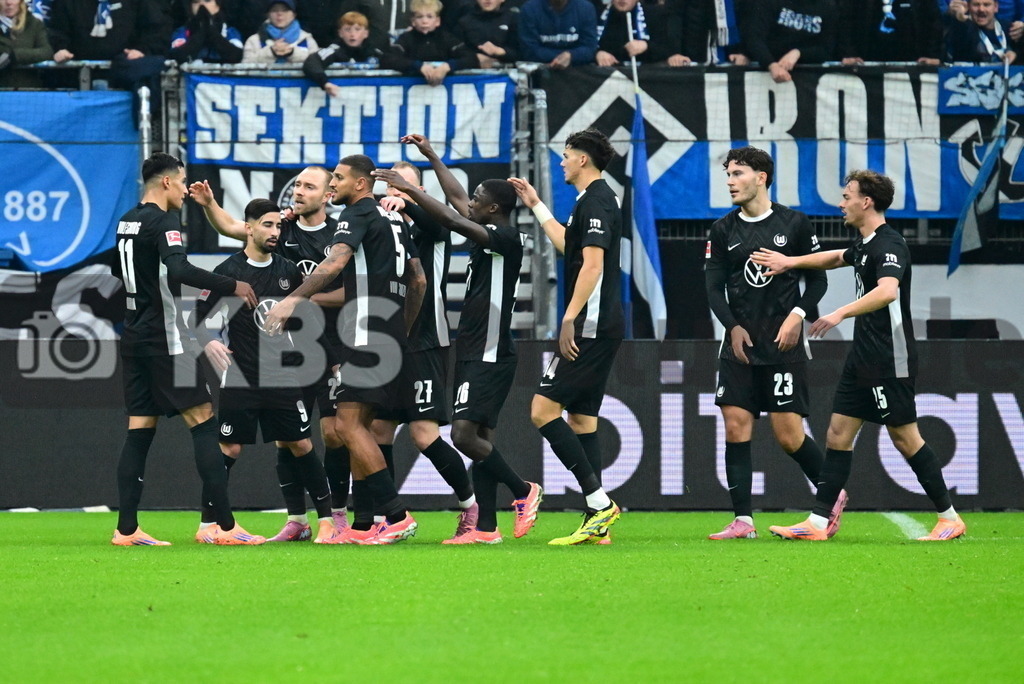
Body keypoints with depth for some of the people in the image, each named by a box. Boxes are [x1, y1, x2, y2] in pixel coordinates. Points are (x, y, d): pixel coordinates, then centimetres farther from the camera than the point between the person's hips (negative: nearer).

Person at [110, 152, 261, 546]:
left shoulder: (126, 222, 13)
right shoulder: (163, 222, -13)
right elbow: (179, 270, -28)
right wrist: (232, 286, -21)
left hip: (134, 335, 9)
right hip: (164, 337, -9)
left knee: (139, 430, 8)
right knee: (203, 423, -6)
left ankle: (126, 529, 4)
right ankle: (225, 525, -11)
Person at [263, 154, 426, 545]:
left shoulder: (358, 214, -6)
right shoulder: (393, 220, 20)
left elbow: (336, 263, -23)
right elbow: (419, 281, 24)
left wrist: (293, 299, -27)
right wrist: (403, 331, 28)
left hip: (366, 332, -10)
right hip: (390, 335, 10)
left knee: (349, 423, -12)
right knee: (358, 425, 11)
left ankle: (397, 516, -18)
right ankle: (362, 525, 10)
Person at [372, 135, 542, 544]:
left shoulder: (506, 238, -13)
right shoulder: (491, 238, 13)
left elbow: (453, 220, -23)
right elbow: (457, 199, 25)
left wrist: (409, 189, -19)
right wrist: (430, 155, 29)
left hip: (489, 354, -10)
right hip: (476, 353, 10)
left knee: (464, 434, -15)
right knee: (480, 437, 7)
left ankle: (523, 491, -1)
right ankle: (485, 527, 6)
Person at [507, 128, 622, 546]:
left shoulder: (595, 201, -12)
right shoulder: (596, 199, 19)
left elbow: (592, 264, -22)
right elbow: (569, 246, 36)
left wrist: (570, 318, -25)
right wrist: (536, 206, 43)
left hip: (590, 327, -11)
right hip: (602, 327, 11)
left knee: (544, 410, -12)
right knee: (581, 417, 9)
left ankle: (599, 502, -15)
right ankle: (597, 524, 7)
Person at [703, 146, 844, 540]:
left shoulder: (794, 224, 0)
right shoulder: (723, 230, 8)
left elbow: (818, 278, 4)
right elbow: (714, 287, 7)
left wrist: (798, 314, -11)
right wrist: (733, 326, -8)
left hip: (783, 345, -3)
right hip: (739, 345, 3)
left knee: (788, 435, -5)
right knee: (736, 429, -6)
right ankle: (742, 521, -3)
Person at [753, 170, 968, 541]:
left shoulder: (889, 245, -18)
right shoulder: (864, 244, 13)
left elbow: (887, 291, -37)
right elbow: (835, 257, 36)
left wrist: (841, 313, -45)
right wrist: (791, 261, 33)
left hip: (890, 360, -10)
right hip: (863, 357, 10)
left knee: (904, 437, -3)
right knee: (839, 432, 5)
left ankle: (949, 518, 8)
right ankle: (818, 522, 5)